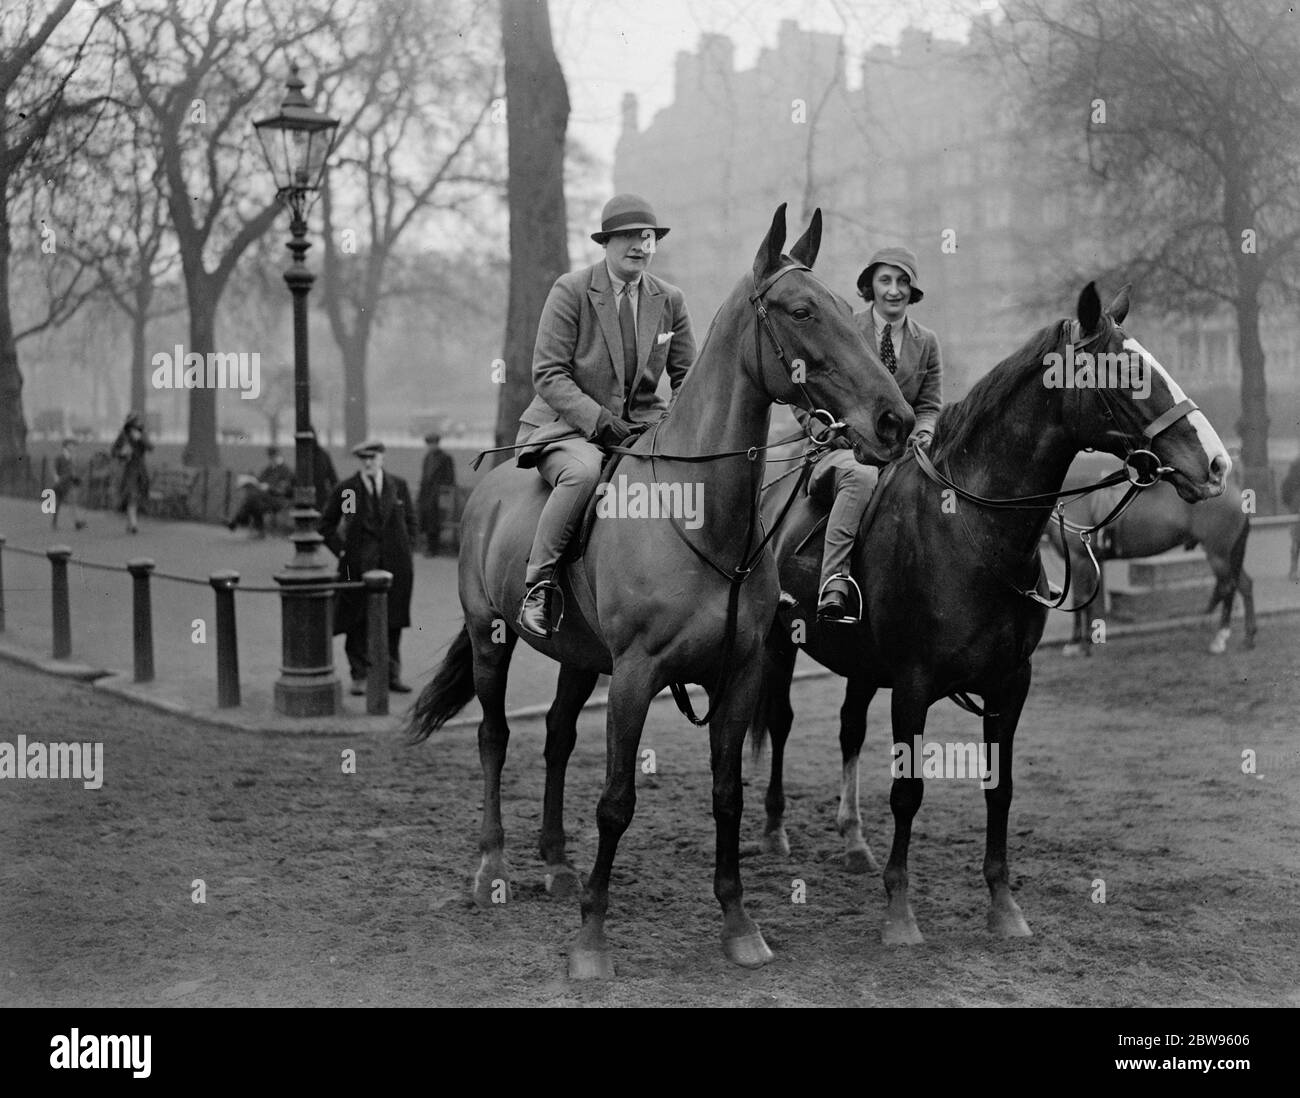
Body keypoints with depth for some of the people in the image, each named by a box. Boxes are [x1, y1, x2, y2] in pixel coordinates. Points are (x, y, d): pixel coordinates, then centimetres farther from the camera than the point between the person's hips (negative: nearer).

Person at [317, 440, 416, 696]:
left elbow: (410, 519, 18)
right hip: (358, 565, -2)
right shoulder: (345, 489, 1)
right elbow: (326, 525, 9)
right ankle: (360, 676, 5)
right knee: (358, 624, -2)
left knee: (393, 622, 5)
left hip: (394, 564, 2)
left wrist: (406, 548, 7)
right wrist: (341, 550, -1)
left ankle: (392, 674, 14)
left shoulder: (399, 486, 8)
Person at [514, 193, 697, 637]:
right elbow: (547, 374, -10)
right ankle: (537, 583, -25)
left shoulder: (670, 300, 8)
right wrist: (599, 419, -22)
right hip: (567, 423, -4)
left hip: (642, 421, 4)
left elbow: (687, 377, 15)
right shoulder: (571, 290, -5)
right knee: (584, 471, -37)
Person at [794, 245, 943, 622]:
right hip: (841, 449, -3)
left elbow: (930, 405, 16)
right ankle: (834, 587, -47)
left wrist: (923, 433, -7)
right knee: (862, 476, -40)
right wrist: (835, 434, -10)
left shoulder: (926, 342, 15)